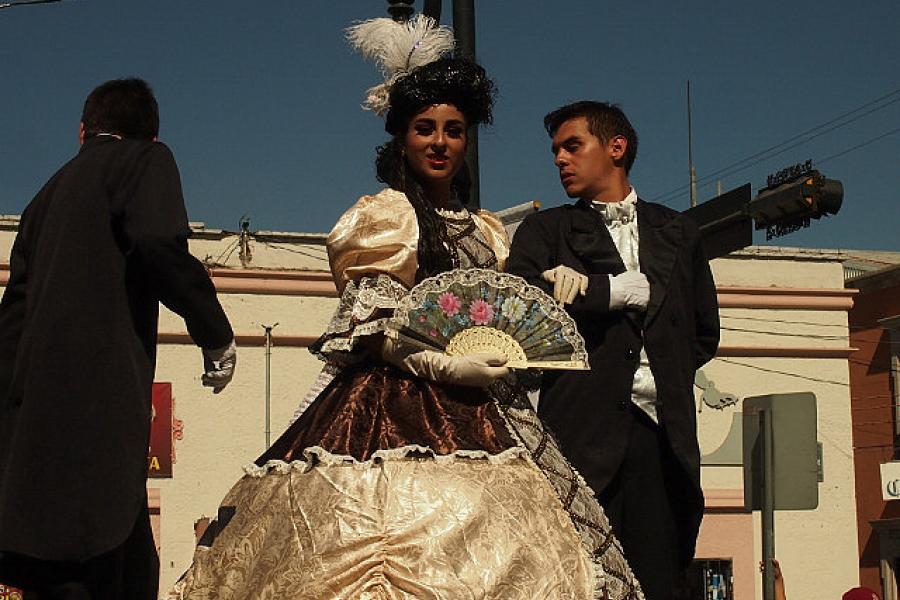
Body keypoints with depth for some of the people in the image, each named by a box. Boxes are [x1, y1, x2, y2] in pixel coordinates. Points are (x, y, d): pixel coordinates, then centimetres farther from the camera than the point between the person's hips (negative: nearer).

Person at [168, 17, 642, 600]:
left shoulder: (488, 233, 20)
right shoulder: (383, 215, 0)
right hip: (397, 406, -6)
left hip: (478, 415, 6)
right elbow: (369, 328, -7)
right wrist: (446, 366, -15)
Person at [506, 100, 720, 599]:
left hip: (663, 433, 2)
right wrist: (630, 290, -4)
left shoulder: (676, 232, 21)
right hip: (586, 435, -2)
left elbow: (704, 333, 20)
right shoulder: (545, 230, 15)